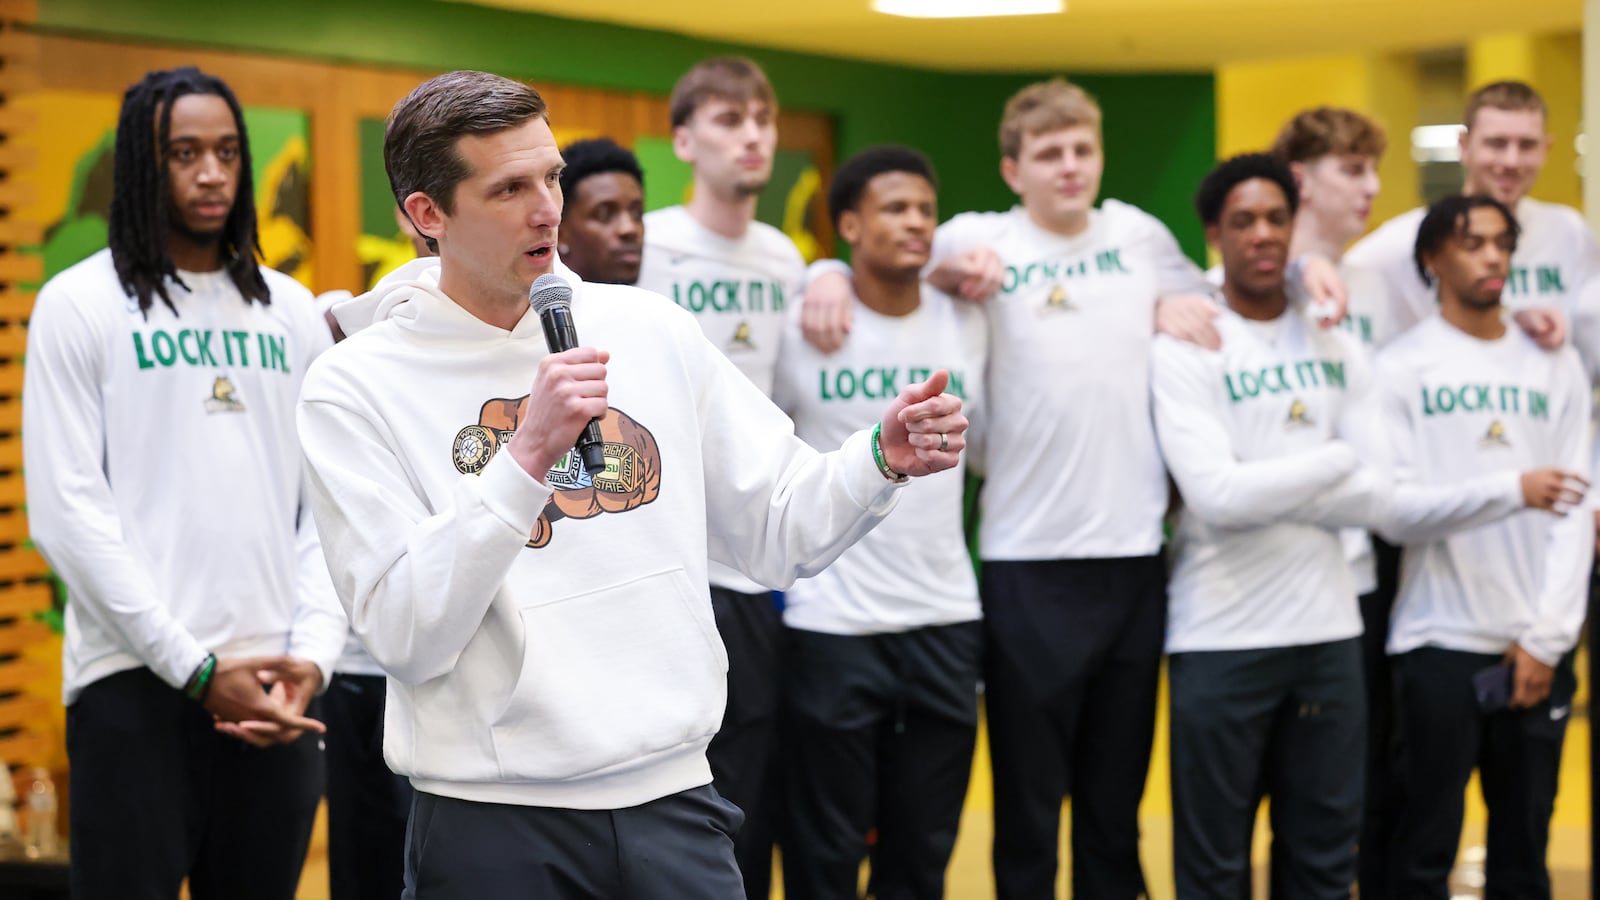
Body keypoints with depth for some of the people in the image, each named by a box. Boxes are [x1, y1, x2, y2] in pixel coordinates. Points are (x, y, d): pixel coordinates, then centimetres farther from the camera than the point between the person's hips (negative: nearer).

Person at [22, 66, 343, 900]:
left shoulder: (291, 310, 13)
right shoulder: (79, 305, 0)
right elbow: (66, 512, -8)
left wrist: (314, 650, -4)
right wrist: (195, 666, -13)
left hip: (274, 689, 4)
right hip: (137, 678, -4)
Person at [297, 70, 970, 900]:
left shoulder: (651, 330, 6)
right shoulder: (354, 386, -5)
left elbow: (780, 532, 10)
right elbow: (403, 637, -14)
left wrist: (883, 459, -9)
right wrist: (527, 453, -21)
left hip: (671, 801, 3)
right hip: (491, 826, -3)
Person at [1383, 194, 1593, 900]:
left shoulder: (1556, 367, 10)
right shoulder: (1401, 368, 1)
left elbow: (1574, 510, 4)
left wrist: (1547, 636, -4)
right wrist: (1509, 491, -16)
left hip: (1539, 646, 3)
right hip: (1440, 638, -3)